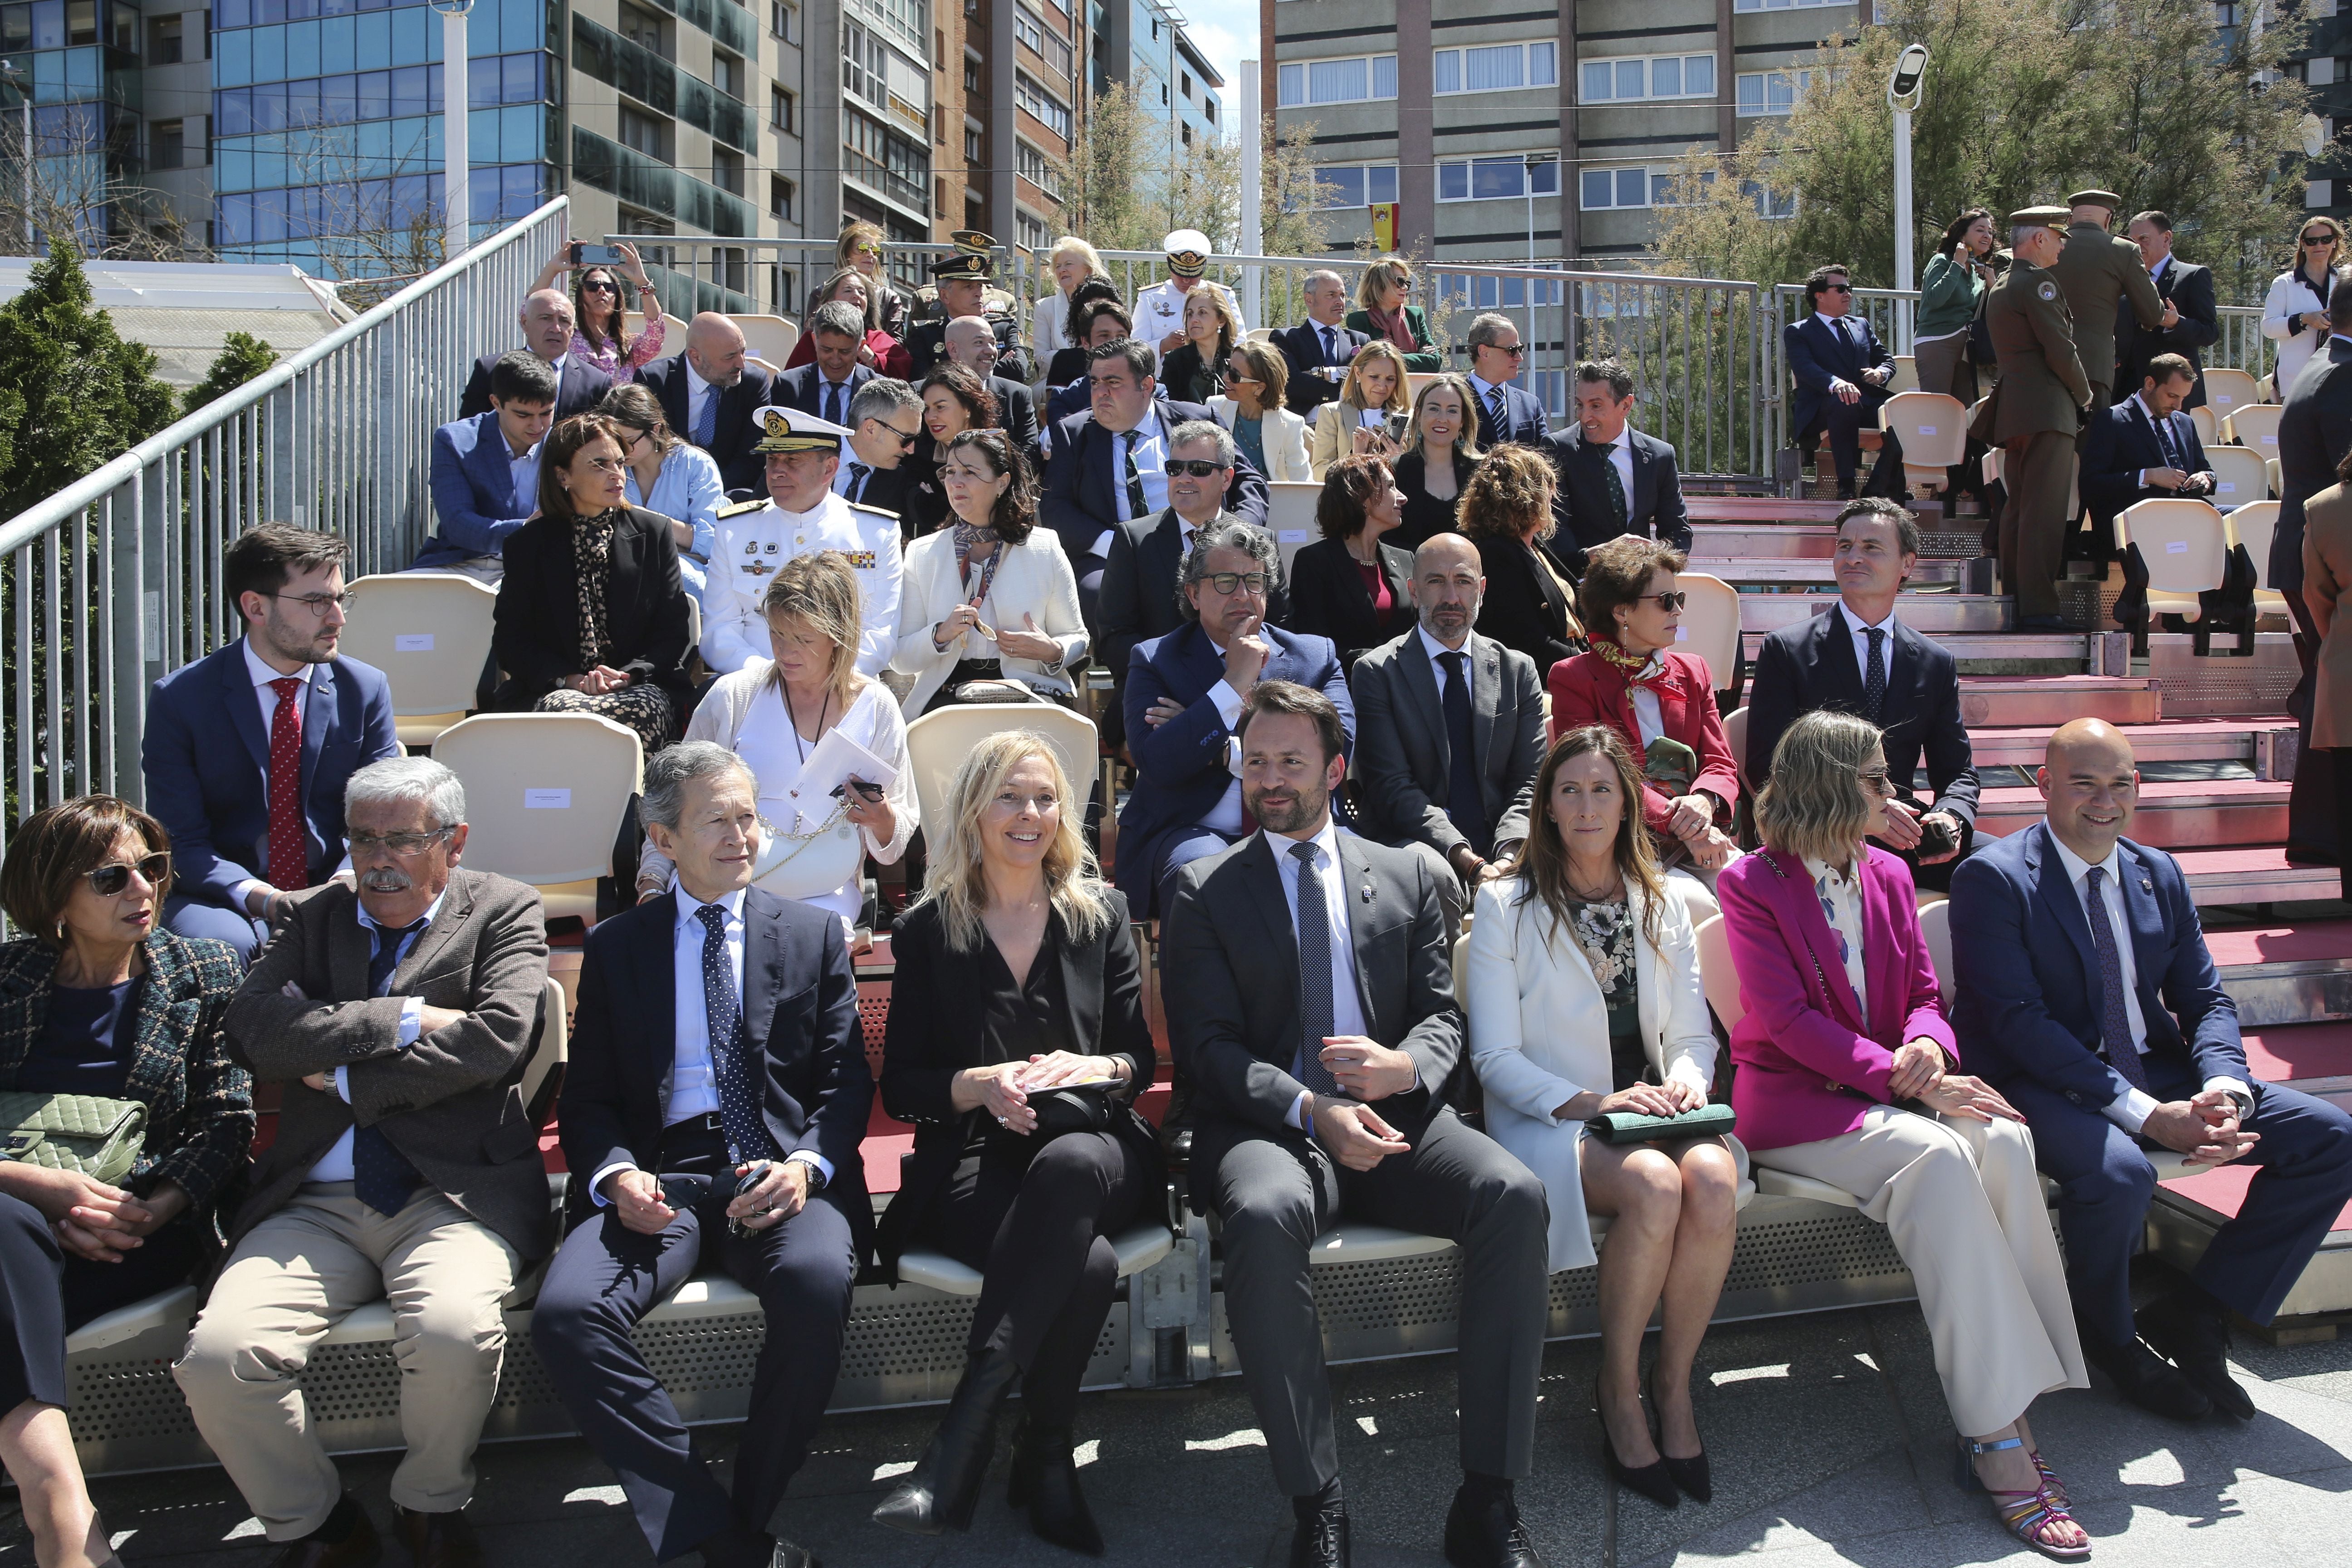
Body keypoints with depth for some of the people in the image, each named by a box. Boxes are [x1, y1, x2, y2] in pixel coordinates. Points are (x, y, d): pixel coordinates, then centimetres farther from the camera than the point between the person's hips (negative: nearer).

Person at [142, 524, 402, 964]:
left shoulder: (365, 689, 4)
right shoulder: (179, 699, -3)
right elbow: (181, 842, -6)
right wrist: (263, 899, -24)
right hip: (224, 899, -2)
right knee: (222, 943, -37)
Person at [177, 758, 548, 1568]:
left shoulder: (505, 912, 8)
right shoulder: (319, 917, 18)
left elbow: (498, 1037, -9)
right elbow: (252, 1028, 0)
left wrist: (347, 1080, -3)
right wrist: (404, 1021, -7)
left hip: (454, 1192, -3)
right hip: (314, 1204, 4)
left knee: (454, 1335, -31)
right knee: (218, 1357, -21)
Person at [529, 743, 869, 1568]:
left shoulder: (813, 932, 14)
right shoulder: (616, 945, 16)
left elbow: (845, 1079, 8)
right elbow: (586, 1097, 13)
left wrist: (806, 1165, -13)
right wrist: (616, 1175, -10)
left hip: (782, 1172, -1)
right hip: (663, 1177, 1)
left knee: (817, 1283, -35)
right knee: (564, 1314, -28)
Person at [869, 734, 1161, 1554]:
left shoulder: (1101, 912, 13)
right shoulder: (927, 932, 8)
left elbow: (1140, 1058, 12)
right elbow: (900, 1086, 6)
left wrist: (1099, 1070, -13)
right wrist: (981, 1084, -15)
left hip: (1094, 1148, 2)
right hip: (974, 1163, -1)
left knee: (1069, 1163, -40)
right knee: (1086, 1265, -35)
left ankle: (966, 1429, -37)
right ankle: (1045, 1458, -14)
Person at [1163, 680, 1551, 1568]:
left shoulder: (1406, 877, 16)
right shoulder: (1205, 892, 9)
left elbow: (1444, 1016, 13)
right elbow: (1209, 1046, 0)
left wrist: (1405, 1066, -13)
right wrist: (1310, 1109, -18)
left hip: (1393, 1118, 3)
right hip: (1270, 1127, -2)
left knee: (1514, 1194, -27)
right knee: (1262, 1214, -37)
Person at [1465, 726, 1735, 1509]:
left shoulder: (1663, 901, 13)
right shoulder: (1507, 904, 0)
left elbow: (1693, 1029, 13)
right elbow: (1496, 1056, -5)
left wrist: (1684, 1080, -10)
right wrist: (1591, 1103, -19)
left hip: (1650, 1110, 4)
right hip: (1549, 1121, -3)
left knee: (1713, 1181, -30)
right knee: (1654, 1187, -33)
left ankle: (1673, 1383, -10)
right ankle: (1618, 1389, -10)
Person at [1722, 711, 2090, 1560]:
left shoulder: (1889, 875, 16)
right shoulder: (1752, 883, -4)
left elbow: (1925, 993, 13)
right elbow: (1787, 1020, -12)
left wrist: (1929, 1046, -12)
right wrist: (1907, 1082, -21)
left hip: (1890, 1095, 6)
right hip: (1793, 1103, -5)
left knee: (2003, 1139, -26)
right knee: (1938, 1155, -33)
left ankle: (2001, 1422, -26)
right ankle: (1996, 1439, -31)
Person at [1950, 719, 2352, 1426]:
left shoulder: (2159, 874, 11)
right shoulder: (1993, 877, -10)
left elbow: (2205, 1000, 10)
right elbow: (2018, 1021, -18)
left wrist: (2225, 1086, -14)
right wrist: (2147, 1114, -25)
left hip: (2155, 1071, 7)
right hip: (2045, 1084, -7)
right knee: (2117, 1173, -36)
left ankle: (2192, 1315, -2)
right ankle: (2109, 1336, -3)